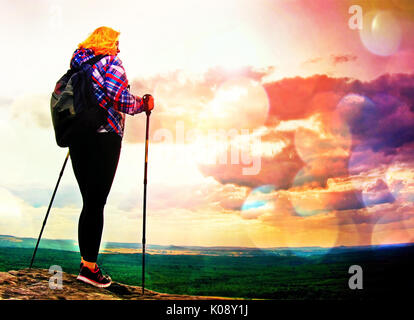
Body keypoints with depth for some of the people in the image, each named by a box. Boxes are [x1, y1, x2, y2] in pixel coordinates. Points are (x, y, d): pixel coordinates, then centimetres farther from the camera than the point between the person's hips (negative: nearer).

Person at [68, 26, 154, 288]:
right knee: (97, 202, -3)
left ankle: (86, 259, 17)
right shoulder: (110, 62, -3)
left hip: (77, 136, 7)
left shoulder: (77, 61, 18)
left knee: (89, 200, 12)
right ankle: (89, 267, 0)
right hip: (104, 136, -7)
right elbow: (122, 99, -15)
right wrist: (145, 104, 2)